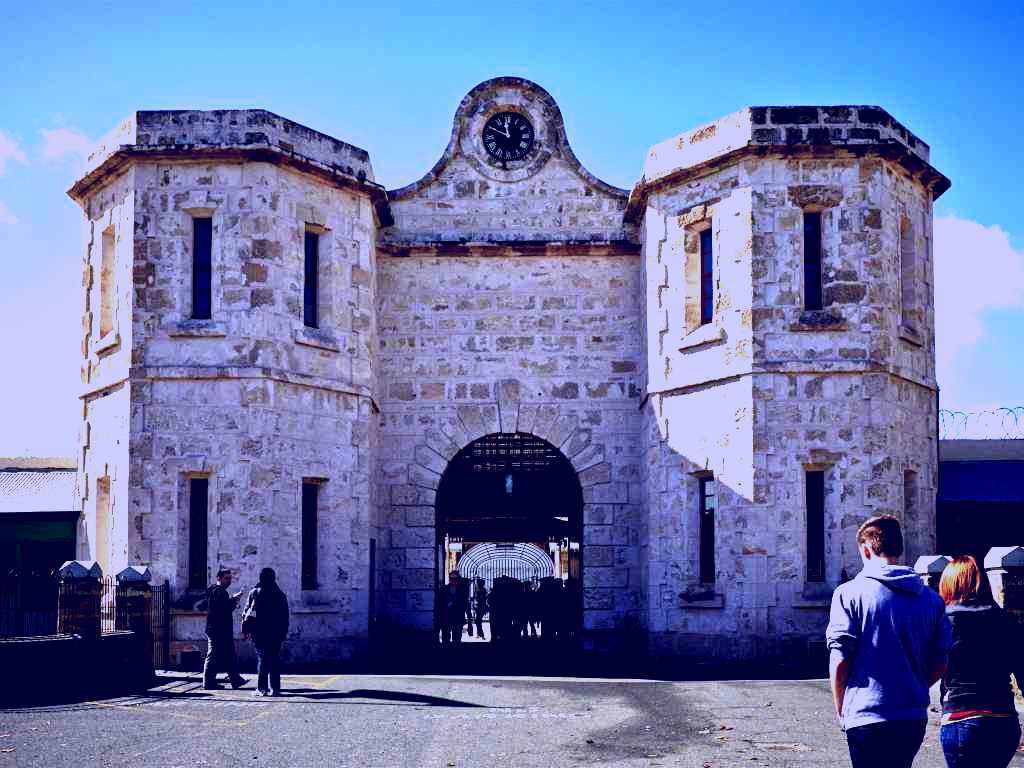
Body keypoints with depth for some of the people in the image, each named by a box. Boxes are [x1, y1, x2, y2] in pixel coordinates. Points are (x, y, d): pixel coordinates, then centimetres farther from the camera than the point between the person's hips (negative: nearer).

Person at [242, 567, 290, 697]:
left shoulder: (255, 592, -1)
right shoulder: (280, 594, 5)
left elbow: (247, 612, -2)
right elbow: (285, 615, 7)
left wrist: (245, 629, 4)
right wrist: (284, 631, 12)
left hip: (259, 632, -1)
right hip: (276, 632, 1)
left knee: (261, 658, 3)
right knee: (274, 660, 4)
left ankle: (262, 688, -2)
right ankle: (275, 688, 1)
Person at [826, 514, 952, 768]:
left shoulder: (850, 593, -7)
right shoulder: (931, 599, 7)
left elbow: (839, 659, -10)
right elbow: (941, 663, 9)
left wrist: (840, 708, 3)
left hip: (867, 716, -5)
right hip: (914, 717, 5)